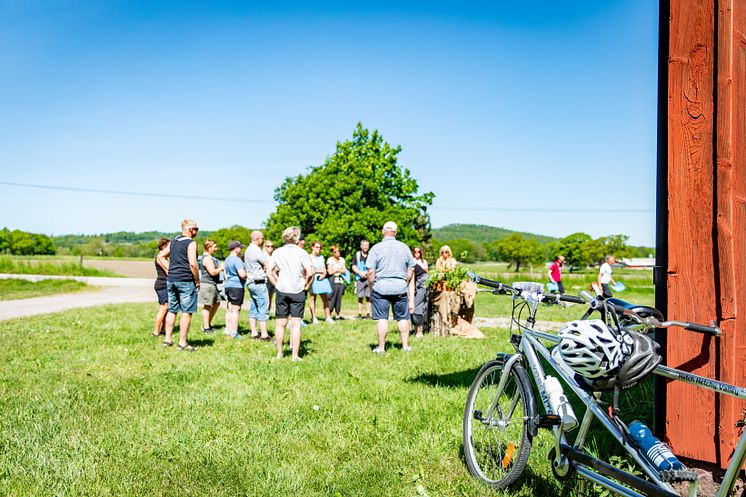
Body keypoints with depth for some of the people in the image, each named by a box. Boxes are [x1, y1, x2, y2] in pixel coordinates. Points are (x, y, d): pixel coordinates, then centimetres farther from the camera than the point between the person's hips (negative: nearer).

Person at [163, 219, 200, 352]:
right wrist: (197, 281, -10)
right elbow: (193, 263, -18)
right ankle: (183, 343, -1)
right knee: (187, 312, -2)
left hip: (171, 280, 8)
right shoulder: (191, 243, -9)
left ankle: (168, 339, 18)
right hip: (186, 281, -8)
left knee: (171, 310, 15)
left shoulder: (173, 242, 15)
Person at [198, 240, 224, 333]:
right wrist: (221, 268, -7)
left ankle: (208, 324, 23)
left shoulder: (210, 257, 19)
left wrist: (220, 266, 13)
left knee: (217, 303, 16)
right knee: (207, 306, -4)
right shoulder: (207, 258, -15)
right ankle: (206, 328, 2)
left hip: (212, 284, 11)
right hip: (207, 284, -11)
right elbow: (213, 272, -22)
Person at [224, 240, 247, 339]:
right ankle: (233, 333, -4)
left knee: (230, 309, 16)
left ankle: (228, 330, 22)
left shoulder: (227, 259, 13)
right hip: (237, 286, -9)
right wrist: (247, 276, -6)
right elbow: (242, 274, -24)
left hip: (228, 285, 9)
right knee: (236, 310, -5)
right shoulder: (237, 260, -17)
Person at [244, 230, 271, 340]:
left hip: (250, 282, 10)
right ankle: (264, 334, -6)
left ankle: (254, 333, 13)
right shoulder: (257, 251, -15)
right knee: (263, 309, -7)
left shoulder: (248, 250, 14)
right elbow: (268, 265, -13)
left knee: (253, 308, 10)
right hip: (259, 283, -10)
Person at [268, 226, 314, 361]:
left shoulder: (277, 252, 3)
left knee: (280, 323, 11)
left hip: (281, 290, 2)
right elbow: (310, 272, -13)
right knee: (296, 324, 1)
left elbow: (269, 272, 1)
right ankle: (295, 355, 0)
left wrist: (276, 284, 10)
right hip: (298, 291, -2)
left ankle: (279, 353, 19)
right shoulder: (301, 253, -6)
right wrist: (306, 285, 2)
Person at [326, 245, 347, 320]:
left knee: (339, 297, 4)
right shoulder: (330, 260, -2)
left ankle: (338, 314, 6)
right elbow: (330, 272, -8)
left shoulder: (342, 259, 15)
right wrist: (338, 270, 0)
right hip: (333, 280, -5)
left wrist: (335, 270, -6)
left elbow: (344, 271, 9)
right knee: (332, 297, -10)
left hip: (341, 280, 5)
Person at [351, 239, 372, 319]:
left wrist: (367, 272, -9)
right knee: (360, 297, 1)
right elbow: (353, 267, 6)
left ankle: (368, 314, 4)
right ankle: (359, 314, 6)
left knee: (368, 297, -1)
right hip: (360, 279, 0)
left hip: (369, 278, 0)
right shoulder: (357, 255, 9)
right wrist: (360, 273, -10)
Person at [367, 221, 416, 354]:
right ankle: (405, 346, 13)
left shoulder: (376, 248, -5)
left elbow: (370, 271, -8)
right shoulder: (404, 247, 5)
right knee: (403, 318, 9)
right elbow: (411, 269, 9)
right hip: (400, 287, 3)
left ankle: (381, 347, 4)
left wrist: (372, 286, 4)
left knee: (382, 318, 1)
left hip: (381, 287, -3)